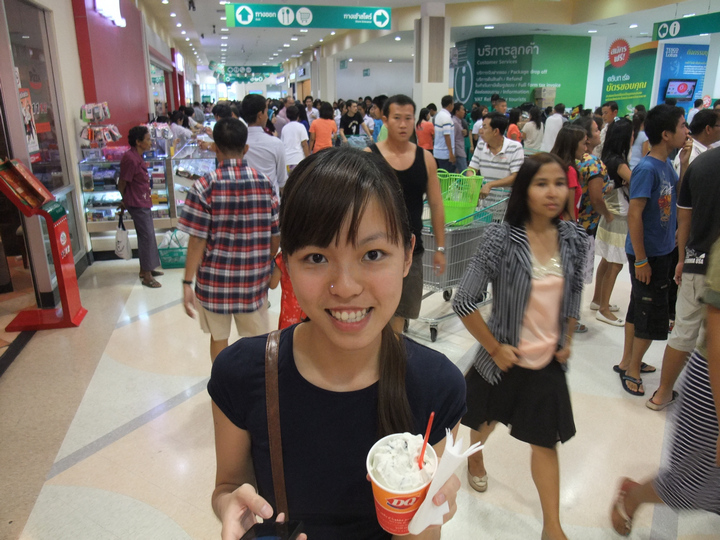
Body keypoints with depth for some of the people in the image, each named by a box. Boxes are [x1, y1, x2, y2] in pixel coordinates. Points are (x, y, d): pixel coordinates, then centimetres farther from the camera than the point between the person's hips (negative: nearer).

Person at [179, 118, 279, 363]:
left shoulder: (205, 186, -11)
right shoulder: (264, 182, -4)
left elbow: (198, 239, -13)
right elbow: (275, 234, 0)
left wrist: (187, 282, -6)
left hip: (215, 278, -1)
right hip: (254, 278, 1)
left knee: (219, 337, 18)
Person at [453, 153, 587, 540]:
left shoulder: (573, 239, -6)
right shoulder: (502, 239, -22)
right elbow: (464, 301, -21)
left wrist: (567, 341, 7)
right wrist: (495, 348, -15)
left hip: (549, 361, 3)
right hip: (505, 357, -2)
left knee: (546, 440, 11)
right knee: (488, 419, 23)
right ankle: (475, 458, 57)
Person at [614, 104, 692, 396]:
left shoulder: (666, 165, 5)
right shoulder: (647, 169, -20)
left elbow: (679, 198, 12)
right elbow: (634, 214, -22)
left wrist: (684, 163, 0)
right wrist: (641, 260, -20)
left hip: (662, 252, 9)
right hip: (647, 254, -9)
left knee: (639, 309, 17)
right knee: (652, 315, 2)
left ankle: (627, 362, 31)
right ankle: (632, 369, 18)